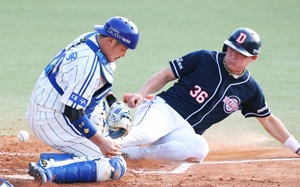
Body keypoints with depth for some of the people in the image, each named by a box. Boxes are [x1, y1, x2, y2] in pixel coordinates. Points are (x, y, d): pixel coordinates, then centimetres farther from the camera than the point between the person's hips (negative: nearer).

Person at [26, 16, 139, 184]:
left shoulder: (89, 39, 3)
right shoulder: (88, 65, -26)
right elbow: (73, 112, -28)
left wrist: (113, 102, 14)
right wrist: (101, 142, -26)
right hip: (53, 123, -11)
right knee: (116, 167, -13)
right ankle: (50, 168, -22)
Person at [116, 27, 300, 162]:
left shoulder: (250, 89, 10)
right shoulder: (204, 59, 0)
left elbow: (268, 120, 22)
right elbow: (165, 75, 4)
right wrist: (142, 94, -13)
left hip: (186, 131, 2)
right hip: (163, 109, -2)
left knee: (200, 149, -36)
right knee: (147, 133, -40)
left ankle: (132, 152, -32)